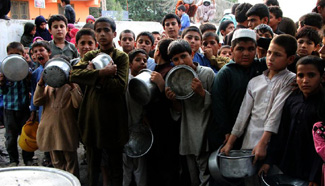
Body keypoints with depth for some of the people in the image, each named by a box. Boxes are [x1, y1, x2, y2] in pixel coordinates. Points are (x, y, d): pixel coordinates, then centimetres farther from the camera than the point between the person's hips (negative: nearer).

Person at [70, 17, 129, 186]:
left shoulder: (121, 57, 0)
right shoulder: (90, 56, 11)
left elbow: (120, 85, -16)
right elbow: (74, 75, -10)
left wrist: (92, 76, -13)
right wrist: (102, 72, -20)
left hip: (112, 118, -3)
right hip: (92, 115, 4)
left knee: (114, 166, 7)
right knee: (93, 164, 14)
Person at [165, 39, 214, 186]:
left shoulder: (207, 73, -5)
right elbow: (178, 113, 11)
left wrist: (202, 92, -21)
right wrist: (173, 101, -8)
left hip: (205, 138, -5)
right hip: (188, 139, 5)